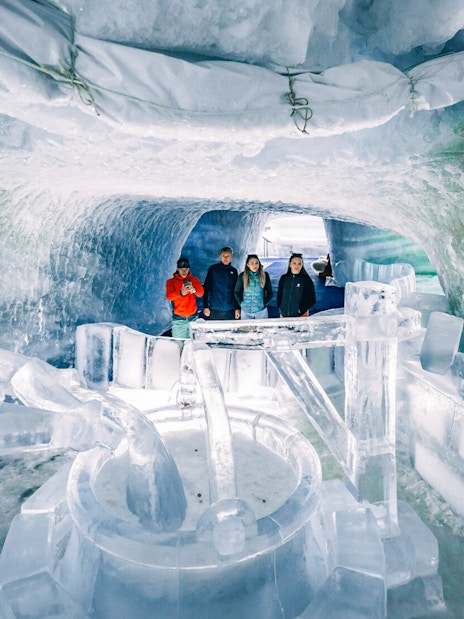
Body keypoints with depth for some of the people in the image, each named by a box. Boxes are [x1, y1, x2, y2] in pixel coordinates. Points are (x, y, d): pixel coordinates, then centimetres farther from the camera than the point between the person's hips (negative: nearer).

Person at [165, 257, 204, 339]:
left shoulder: (194, 280, 9)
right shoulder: (171, 281, 4)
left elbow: (201, 293, -7)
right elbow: (169, 296, -13)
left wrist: (194, 290, -32)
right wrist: (180, 293, -34)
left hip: (193, 318, 1)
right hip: (178, 319, -1)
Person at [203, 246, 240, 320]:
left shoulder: (234, 271, 10)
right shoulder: (213, 269, 2)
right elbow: (206, 288, 1)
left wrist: (238, 308, 6)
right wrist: (205, 306, -6)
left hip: (230, 311, 2)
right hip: (215, 310, -2)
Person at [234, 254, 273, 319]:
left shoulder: (265, 275, -2)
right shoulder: (242, 276, -2)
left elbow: (270, 293, 5)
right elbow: (236, 292, 6)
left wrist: (264, 303, -3)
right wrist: (241, 303, -2)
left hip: (261, 310, 0)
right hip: (246, 311, 0)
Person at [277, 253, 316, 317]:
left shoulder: (306, 279, -3)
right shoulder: (284, 278, 5)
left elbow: (312, 299, -1)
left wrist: (302, 309, -11)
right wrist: (281, 310, 4)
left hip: (301, 315, -2)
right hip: (284, 315, 2)